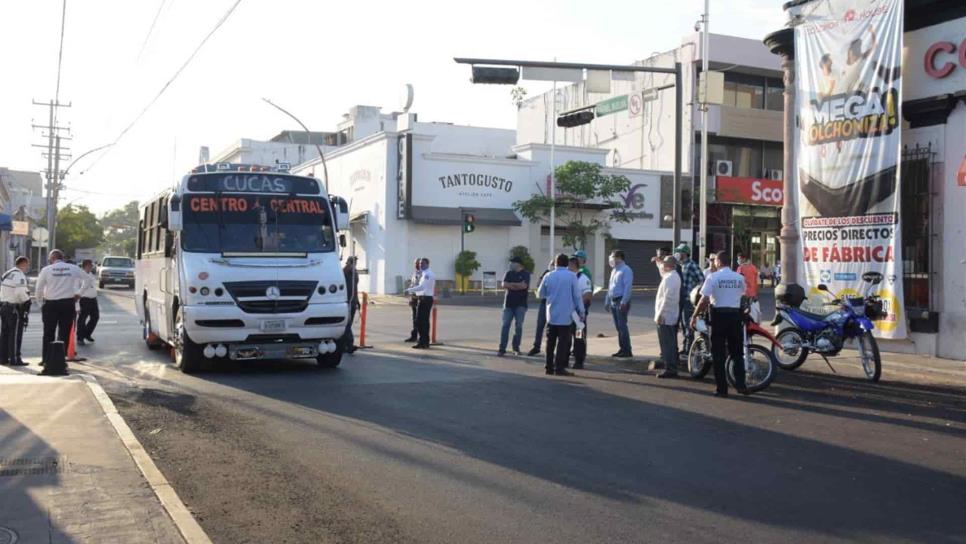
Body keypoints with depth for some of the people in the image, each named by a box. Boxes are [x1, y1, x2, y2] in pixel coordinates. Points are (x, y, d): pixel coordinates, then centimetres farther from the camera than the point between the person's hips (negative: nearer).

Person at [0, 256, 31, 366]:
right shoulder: (19, 275, -15)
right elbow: (20, 292, -25)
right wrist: (27, 300, -10)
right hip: (14, 308, -9)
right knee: (15, 334, -4)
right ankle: (14, 359, -3)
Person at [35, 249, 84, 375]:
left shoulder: (46, 270, -4)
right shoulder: (73, 268, 0)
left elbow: (39, 289, -1)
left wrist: (41, 304, 12)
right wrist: (79, 293, 20)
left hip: (50, 304, -1)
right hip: (68, 304, 1)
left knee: (49, 334, 9)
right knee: (64, 334, 8)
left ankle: (47, 361, 9)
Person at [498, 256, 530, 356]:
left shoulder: (525, 274, 0)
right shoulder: (509, 273, 10)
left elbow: (524, 285, -16)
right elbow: (504, 285, -4)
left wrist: (511, 284, -6)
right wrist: (518, 286, -10)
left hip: (520, 304, -2)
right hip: (508, 303, 3)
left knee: (518, 326, 0)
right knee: (505, 325, -3)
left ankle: (516, 348, 11)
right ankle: (502, 349, -3)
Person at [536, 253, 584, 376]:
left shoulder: (548, 276, 2)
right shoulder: (571, 276, -7)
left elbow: (540, 294, 12)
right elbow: (577, 295, -5)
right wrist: (581, 312, 4)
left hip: (551, 315, 3)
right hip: (565, 315, -3)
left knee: (550, 342, 10)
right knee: (563, 342, 0)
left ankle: (549, 367, 12)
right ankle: (559, 368, -3)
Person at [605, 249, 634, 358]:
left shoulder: (626, 270, -11)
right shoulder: (614, 270, 17)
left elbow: (627, 287, -18)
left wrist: (623, 302, -23)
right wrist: (607, 302, 20)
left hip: (621, 301, -9)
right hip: (613, 301, 9)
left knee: (622, 326, -9)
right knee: (618, 327, 10)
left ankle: (627, 351, -4)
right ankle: (622, 349, 16)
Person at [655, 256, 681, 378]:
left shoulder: (669, 278, -19)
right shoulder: (675, 276, 12)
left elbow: (667, 298, -24)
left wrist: (660, 314, -22)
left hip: (665, 317, -10)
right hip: (673, 316, 10)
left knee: (667, 344, -7)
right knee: (671, 344, 14)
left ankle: (669, 369, -5)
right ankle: (673, 368, 19)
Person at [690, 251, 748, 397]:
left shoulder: (713, 277, -9)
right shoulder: (740, 278, 4)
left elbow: (704, 300, -12)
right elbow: (742, 296, 10)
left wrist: (695, 316, -3)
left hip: (719, 315, -3)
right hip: (735, 315, 3)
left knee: (719, 354, 3)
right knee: (737, 352, 13)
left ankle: (721, 388, 3)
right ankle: (740, 385, 8)